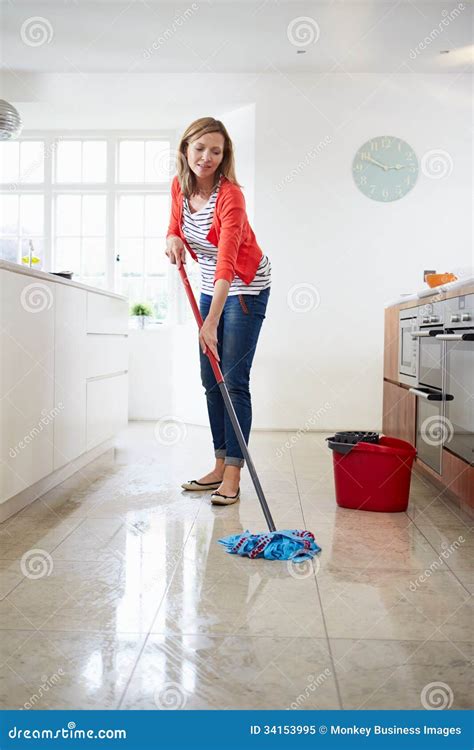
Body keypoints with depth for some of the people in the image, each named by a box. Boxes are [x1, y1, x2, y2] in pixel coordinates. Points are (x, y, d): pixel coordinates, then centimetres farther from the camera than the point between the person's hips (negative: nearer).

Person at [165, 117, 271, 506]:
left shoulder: (230, 195, -25)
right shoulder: (180, 186, -3)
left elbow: (227, 263, -33)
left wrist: (211, 322, -39)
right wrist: (173, 239, -11)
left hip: (245, 288, -7)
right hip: (211, 287, 8)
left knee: (234, 380, -11)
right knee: (211, 381, 7)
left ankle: (233, 474, -4)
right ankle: (220, 466, 16)